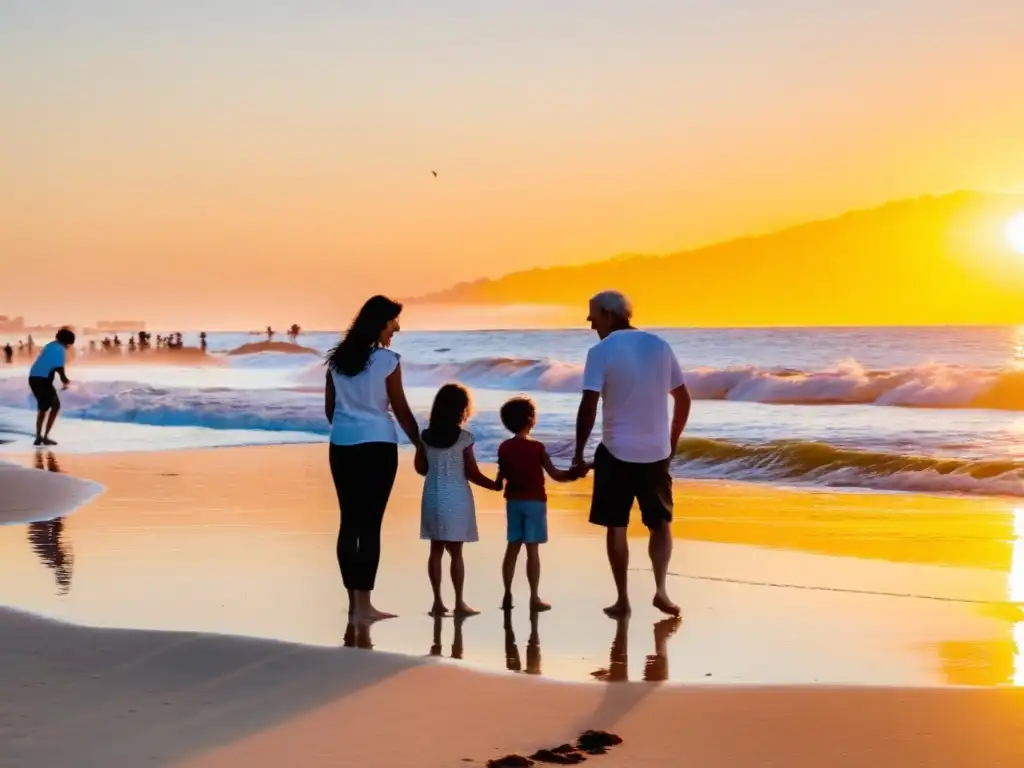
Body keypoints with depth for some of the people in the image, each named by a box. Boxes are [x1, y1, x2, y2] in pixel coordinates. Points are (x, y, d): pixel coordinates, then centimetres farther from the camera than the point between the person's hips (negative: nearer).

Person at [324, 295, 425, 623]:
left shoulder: (338, 358, 8)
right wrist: (420, 445, 5)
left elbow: (329, 408, 12)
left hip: (342, 446, 5)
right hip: (377, 446, -5)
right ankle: (363, 604, -3)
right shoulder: (387, 360, -8)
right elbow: (401, 410, -4)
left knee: (349, 521, 9)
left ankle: (353, 600, 14)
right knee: (370, 523, -3)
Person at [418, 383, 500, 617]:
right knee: (456, 552, 2)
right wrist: (496, 485, 6)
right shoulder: (464, 437, -11)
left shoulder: (426, 436, 0)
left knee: (436, 550, 8)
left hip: (433, 499, 4)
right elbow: (472, 474, -8)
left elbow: (421, 469, 9)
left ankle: (438, 602, 9)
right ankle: (459, 603, 6)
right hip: (455, 500, -4)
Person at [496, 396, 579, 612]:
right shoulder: (537, 447, -12)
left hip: (513, 501, 4)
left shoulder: (504, 448, 0)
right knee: (532, 549, -2)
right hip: (534, 502, -4)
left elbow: (502, 476, 7)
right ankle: (534, 598, 0)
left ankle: (507, 595, 12)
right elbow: (555, 474, -13)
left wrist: (497, 484, 29)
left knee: (512, 547, 10)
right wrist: (574, 474, 0)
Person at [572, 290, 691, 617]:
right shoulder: (660, 345, 5)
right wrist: (672, 441, 21)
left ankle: (623, 599, 11)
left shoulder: (601, 351, -9)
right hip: (656, 452, 3)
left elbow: (588, 407, -14)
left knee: (616, 526, 9)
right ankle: (660, 588, 0)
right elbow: (683, 399, 10)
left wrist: (579, 452, -5)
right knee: (661, 523, 16)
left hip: (617, 452, -3)